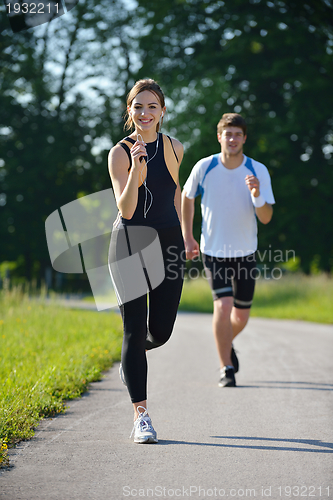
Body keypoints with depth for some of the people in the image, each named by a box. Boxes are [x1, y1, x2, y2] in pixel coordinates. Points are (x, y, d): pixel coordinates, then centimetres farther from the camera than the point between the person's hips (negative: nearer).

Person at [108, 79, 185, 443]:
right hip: (129, 242, -3)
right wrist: (137, 169, -28)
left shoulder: (174, 149, 5)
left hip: (167, 243, 4)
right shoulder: (119, 153, -7)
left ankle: (132, 355, 41)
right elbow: (125, 210, -16)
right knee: (134, 327, -7)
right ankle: (141, 416, -3)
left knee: (160, 331, 5)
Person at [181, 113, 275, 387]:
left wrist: (256, 195, -33)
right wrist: (188, 238, 7)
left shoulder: (259, 171, -10)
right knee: (223, 306, -17)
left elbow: (266, 218, -13)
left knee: (241, 315, 9)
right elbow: (187, 197, 9)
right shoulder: (204, 168, -10)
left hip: (246, 252, 2)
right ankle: (226, 369, -3)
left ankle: (227, 345, 42)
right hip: (214, 251, -2)